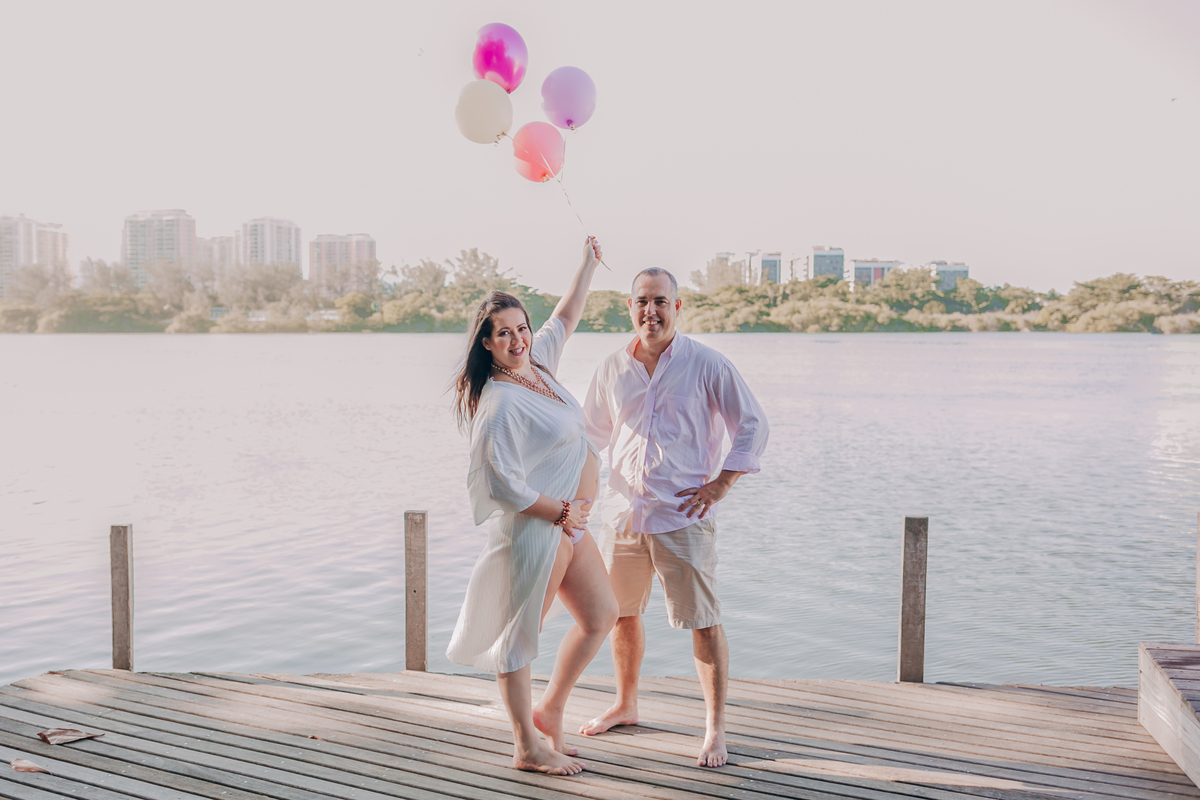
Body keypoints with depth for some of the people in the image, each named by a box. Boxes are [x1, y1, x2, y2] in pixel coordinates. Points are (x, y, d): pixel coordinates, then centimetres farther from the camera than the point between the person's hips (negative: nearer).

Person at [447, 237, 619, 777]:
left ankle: (550, 710, 30)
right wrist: (561, 511, -16)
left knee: (601, 616, 17)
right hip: (533, 527, -10)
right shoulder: (500, 402, -19)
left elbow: (566, 317, 24)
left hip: (569, 521, 10)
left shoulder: (538, 362, 7)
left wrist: (588, 263, 28)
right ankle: (527, 748, 13)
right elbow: (500, 482, -22)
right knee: (521, 632, 2)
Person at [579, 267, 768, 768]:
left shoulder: (706, 364, -5)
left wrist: (720, 485, -8)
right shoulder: (612, 370, 7)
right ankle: (625, 706, 38)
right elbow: (593, 434, 21)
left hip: (683, 517, -4)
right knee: (620, 613, 17)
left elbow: (752, 426, -1)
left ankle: (715, 728, 11)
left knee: (703, 621, -4)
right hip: (623, 514, 5)